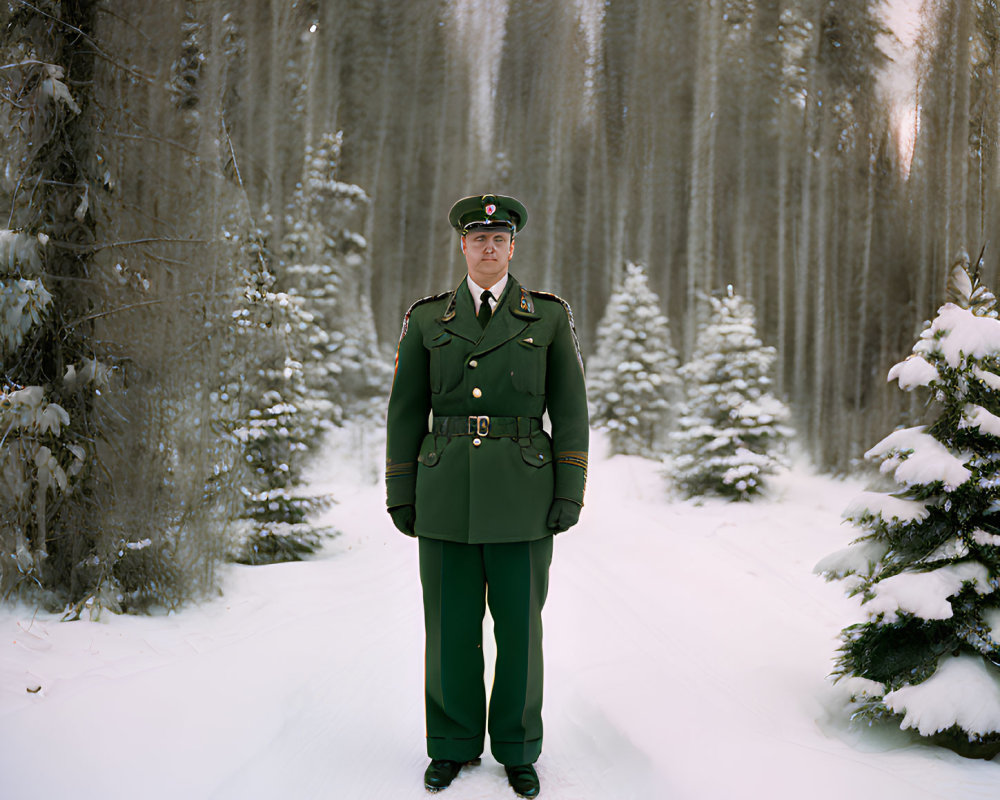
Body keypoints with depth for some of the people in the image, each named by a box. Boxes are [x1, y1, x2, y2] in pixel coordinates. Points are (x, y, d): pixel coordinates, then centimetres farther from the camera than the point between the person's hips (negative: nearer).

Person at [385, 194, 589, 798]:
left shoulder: (550, 316, 5)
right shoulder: (427, 319, 8)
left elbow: (570, 409, 3)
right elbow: (406, 410, 9)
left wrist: (570, 492, -5)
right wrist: (400, 493, 3)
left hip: (522, 497, -1)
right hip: (446, 494, 1)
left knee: (519, 624, 5)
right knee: (451, 627, 6)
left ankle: (518, 751, 21)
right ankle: (454, 745, 23)